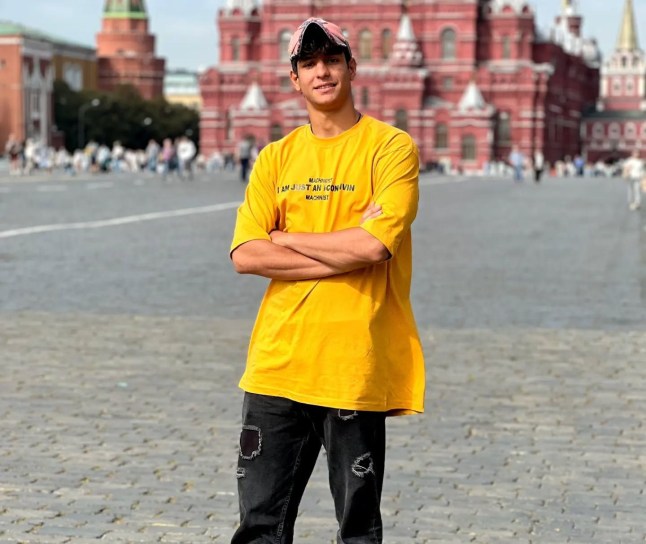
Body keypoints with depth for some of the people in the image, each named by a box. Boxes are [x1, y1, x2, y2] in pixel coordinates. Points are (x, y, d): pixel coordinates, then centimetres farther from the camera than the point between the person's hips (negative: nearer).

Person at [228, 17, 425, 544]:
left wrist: (286, 238, -4)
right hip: (277, 362, 4)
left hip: (356, 366, -4)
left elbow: (374, 246, -16)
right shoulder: (275, 158, 11)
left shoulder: (391, 147, -2)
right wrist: (345, 251, -10)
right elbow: (246, 255, -1)